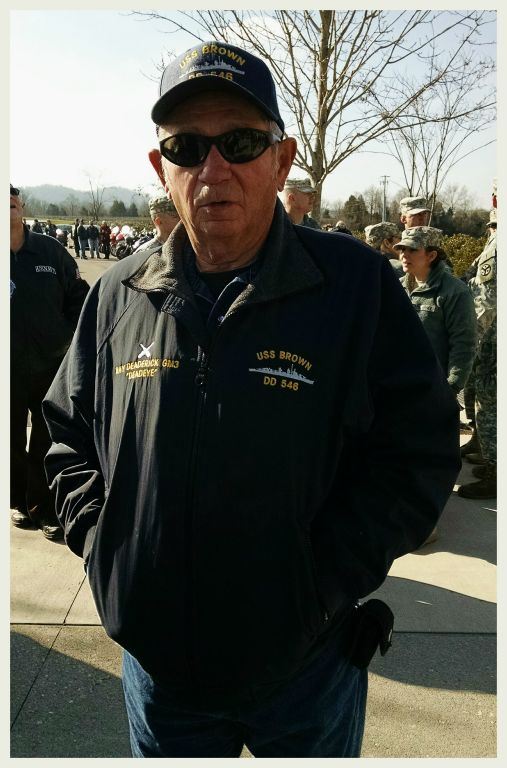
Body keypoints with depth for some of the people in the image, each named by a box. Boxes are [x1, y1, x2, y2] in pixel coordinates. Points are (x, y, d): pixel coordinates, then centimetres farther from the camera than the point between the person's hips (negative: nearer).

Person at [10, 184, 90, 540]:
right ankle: (20, 501, 35)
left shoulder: (51, 250, -1)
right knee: (12, 442, 14)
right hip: (9, 373, 0)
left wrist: (73, 337, -4)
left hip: (52, 367, 0)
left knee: (48, 444, 9)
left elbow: (78, 295, 5)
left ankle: (44, 509, 24)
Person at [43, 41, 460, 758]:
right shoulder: (118, 295, -3)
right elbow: (70, 436, 8)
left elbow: (421, 449, -11)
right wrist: (105, 546, -4)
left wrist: (322, 583, -16)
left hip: (307, 665, -2)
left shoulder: (356, 282, -12)